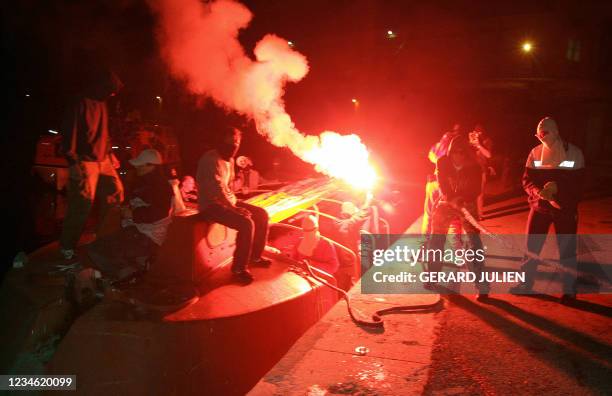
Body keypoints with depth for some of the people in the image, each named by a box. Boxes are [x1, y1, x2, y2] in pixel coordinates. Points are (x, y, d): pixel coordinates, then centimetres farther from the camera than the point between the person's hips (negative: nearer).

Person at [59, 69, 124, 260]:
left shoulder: (102, 104, 14)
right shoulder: (81, 104, -11)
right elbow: (69, 133, -14)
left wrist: (109, 152, 17)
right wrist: (73, 162, -18)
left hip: (103, 160, 8)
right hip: (85, 162, -8)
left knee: (116, 191, 8)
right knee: (82, 204, -7)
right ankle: (66, 247, 6)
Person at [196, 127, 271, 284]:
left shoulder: (229, 160, 12)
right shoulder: (210, 159, -19)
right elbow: (217, 190, -26)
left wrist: (235, 204, 5)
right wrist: (234, 208, -22)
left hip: (227, 202, 10)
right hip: (211, 206, -10)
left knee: (261, 214, 4)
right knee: (246, 224, -27)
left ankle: (255, 256, 17)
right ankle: (239, 269, -14)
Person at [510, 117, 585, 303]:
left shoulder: (574, 153, -6)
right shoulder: (535, 153, 0)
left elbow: (577, 184, -9)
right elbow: (527, 180, -2)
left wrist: (557, 188, -27)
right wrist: (538, 192, -22)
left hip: (565, 210, -2)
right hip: (539, 207, 2)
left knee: (567, 250, 5)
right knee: (531, 247, 7)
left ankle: (569, 290, 20)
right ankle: (526, 284, 23)